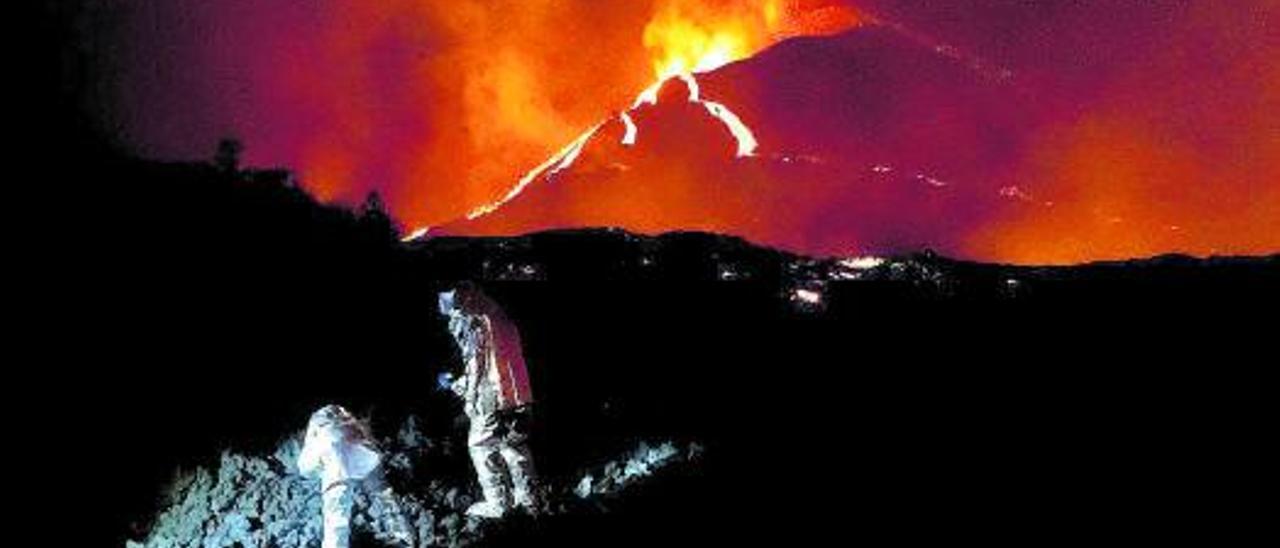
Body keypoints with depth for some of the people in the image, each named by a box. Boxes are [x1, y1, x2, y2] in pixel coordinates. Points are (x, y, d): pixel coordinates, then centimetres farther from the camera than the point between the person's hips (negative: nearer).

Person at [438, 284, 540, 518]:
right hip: (519, 396, 7)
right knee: (516, 446, 17)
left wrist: (452, 385, 6)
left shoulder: (471, 325, -11)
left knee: (482, 447, 7)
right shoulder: (499, 318, 11)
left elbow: (477, 372, -11)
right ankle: (528, 499, 22)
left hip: (492, 399, -7)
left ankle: (498, 503, 8)